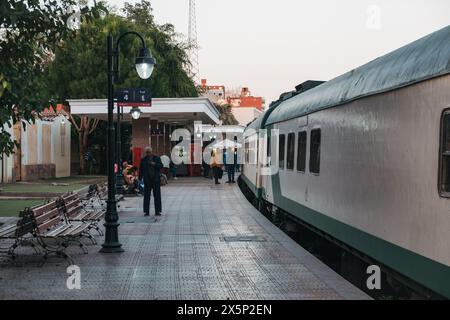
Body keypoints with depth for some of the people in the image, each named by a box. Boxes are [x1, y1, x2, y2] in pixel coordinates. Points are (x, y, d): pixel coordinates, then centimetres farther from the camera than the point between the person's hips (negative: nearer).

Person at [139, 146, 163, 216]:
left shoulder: (157, 158, 6)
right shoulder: (143, 160, 7)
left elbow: (161, 165, -4)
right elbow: (141, 169, 9)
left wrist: (155, 164, -20)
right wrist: (140, 178, 2)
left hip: (156, 179, 0)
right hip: (147, 180, 0)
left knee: (157, 196, 1)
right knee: (146, 196, -1)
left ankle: (157, 211, 7)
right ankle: (146, 211, 4)